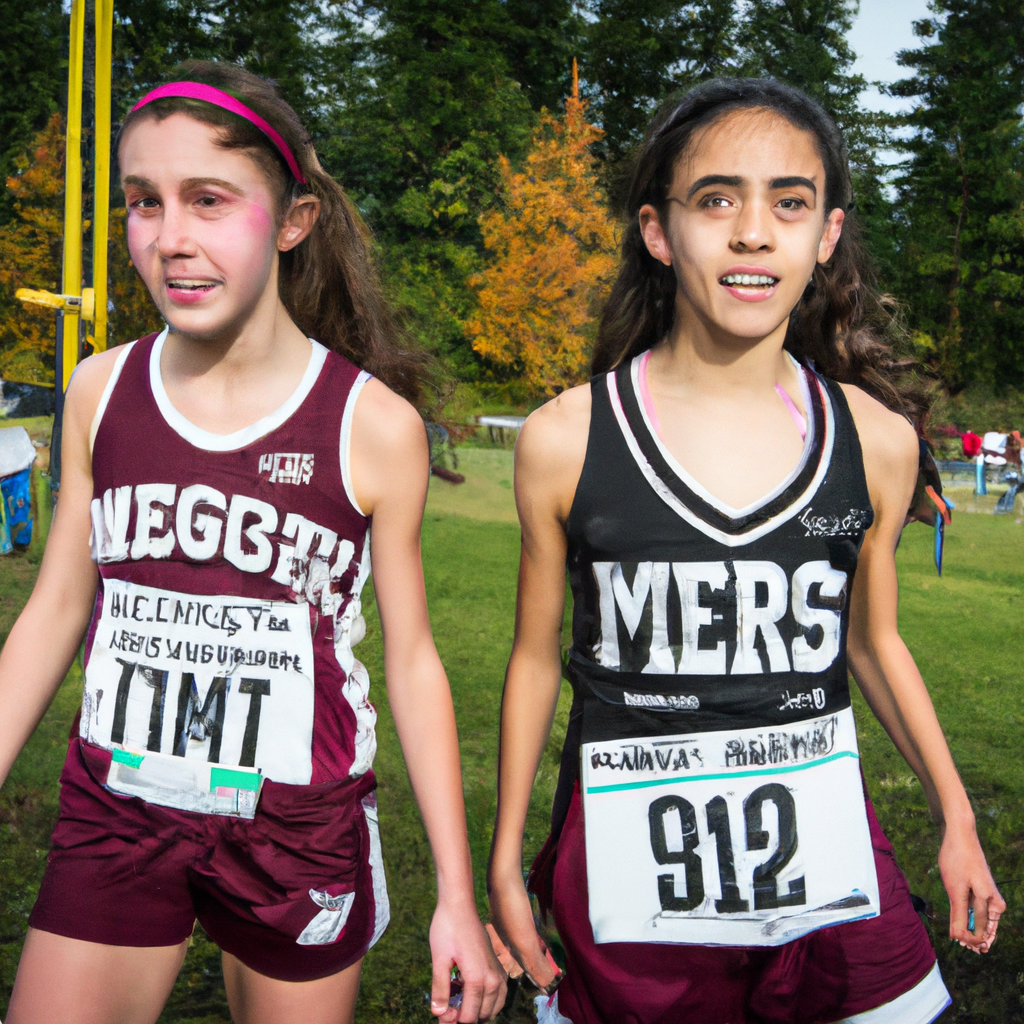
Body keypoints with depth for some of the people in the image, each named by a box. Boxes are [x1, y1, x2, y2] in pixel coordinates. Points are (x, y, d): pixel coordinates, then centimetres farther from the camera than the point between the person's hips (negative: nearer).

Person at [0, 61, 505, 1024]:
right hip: (114, 815, 3)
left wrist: (457, 898, -3)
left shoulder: (374, 424, -11)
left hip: (298, 834, -2)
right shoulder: (101, 392, -2)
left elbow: (412, 658, -5)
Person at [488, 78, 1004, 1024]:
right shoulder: (565, 440, -8)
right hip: (630, 877, -1)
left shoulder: (878, 439, -3)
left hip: (825, 852, 2)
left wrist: (957, 818, 16)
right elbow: (536, 659, 2)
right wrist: (504, 865, 7)